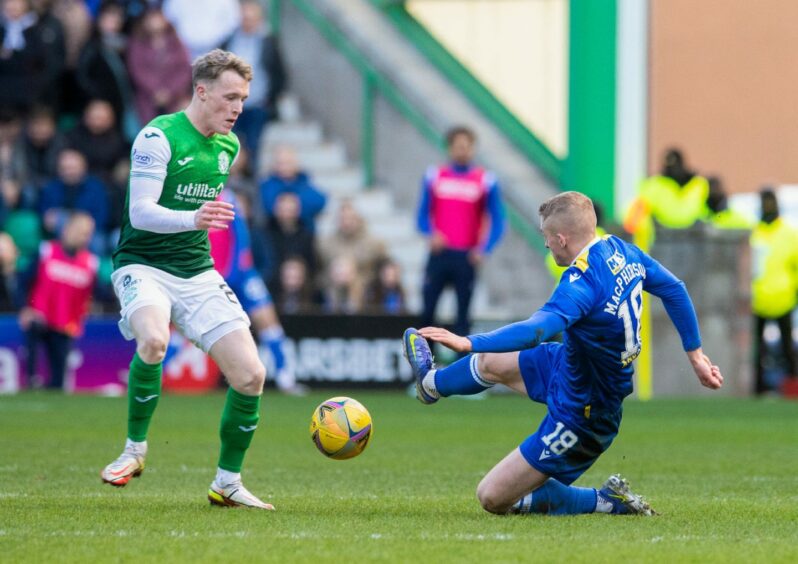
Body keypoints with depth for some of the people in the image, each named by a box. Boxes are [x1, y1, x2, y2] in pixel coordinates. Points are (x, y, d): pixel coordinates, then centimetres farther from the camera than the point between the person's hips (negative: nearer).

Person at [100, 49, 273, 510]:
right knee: (153, 341, -37)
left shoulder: (229, 145, 9)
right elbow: (139, 212, -22)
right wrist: (192, 218, -38)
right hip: (144, 263, -6)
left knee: (251, 374, -6)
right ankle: (135, 449, -15)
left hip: (197, 272, 6)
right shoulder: (158, 136, -13)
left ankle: (228, 483, 12)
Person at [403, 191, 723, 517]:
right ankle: (431, 383, 64)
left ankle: (608, 502, 4)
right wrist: (695, 355, 18)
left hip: (580, 418, -9)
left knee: (492, 498, -1)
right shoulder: (622, 251, -7)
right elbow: (674, 289, 8)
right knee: (491, 364, 30)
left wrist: (467, 343, -47)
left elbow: (538, 330, -47)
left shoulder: (583, 280, -33)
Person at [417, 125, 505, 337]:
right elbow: (424, 214, 11)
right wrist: (431, 234, -9)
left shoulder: (486, 180, 3)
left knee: (463, 315, -1)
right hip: (439, 253, 1)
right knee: (427, 309, -4)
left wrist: (483, 250, -9)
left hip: (467, 256, -1)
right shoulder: (434, 176, 8)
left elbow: (497, 222, 4)